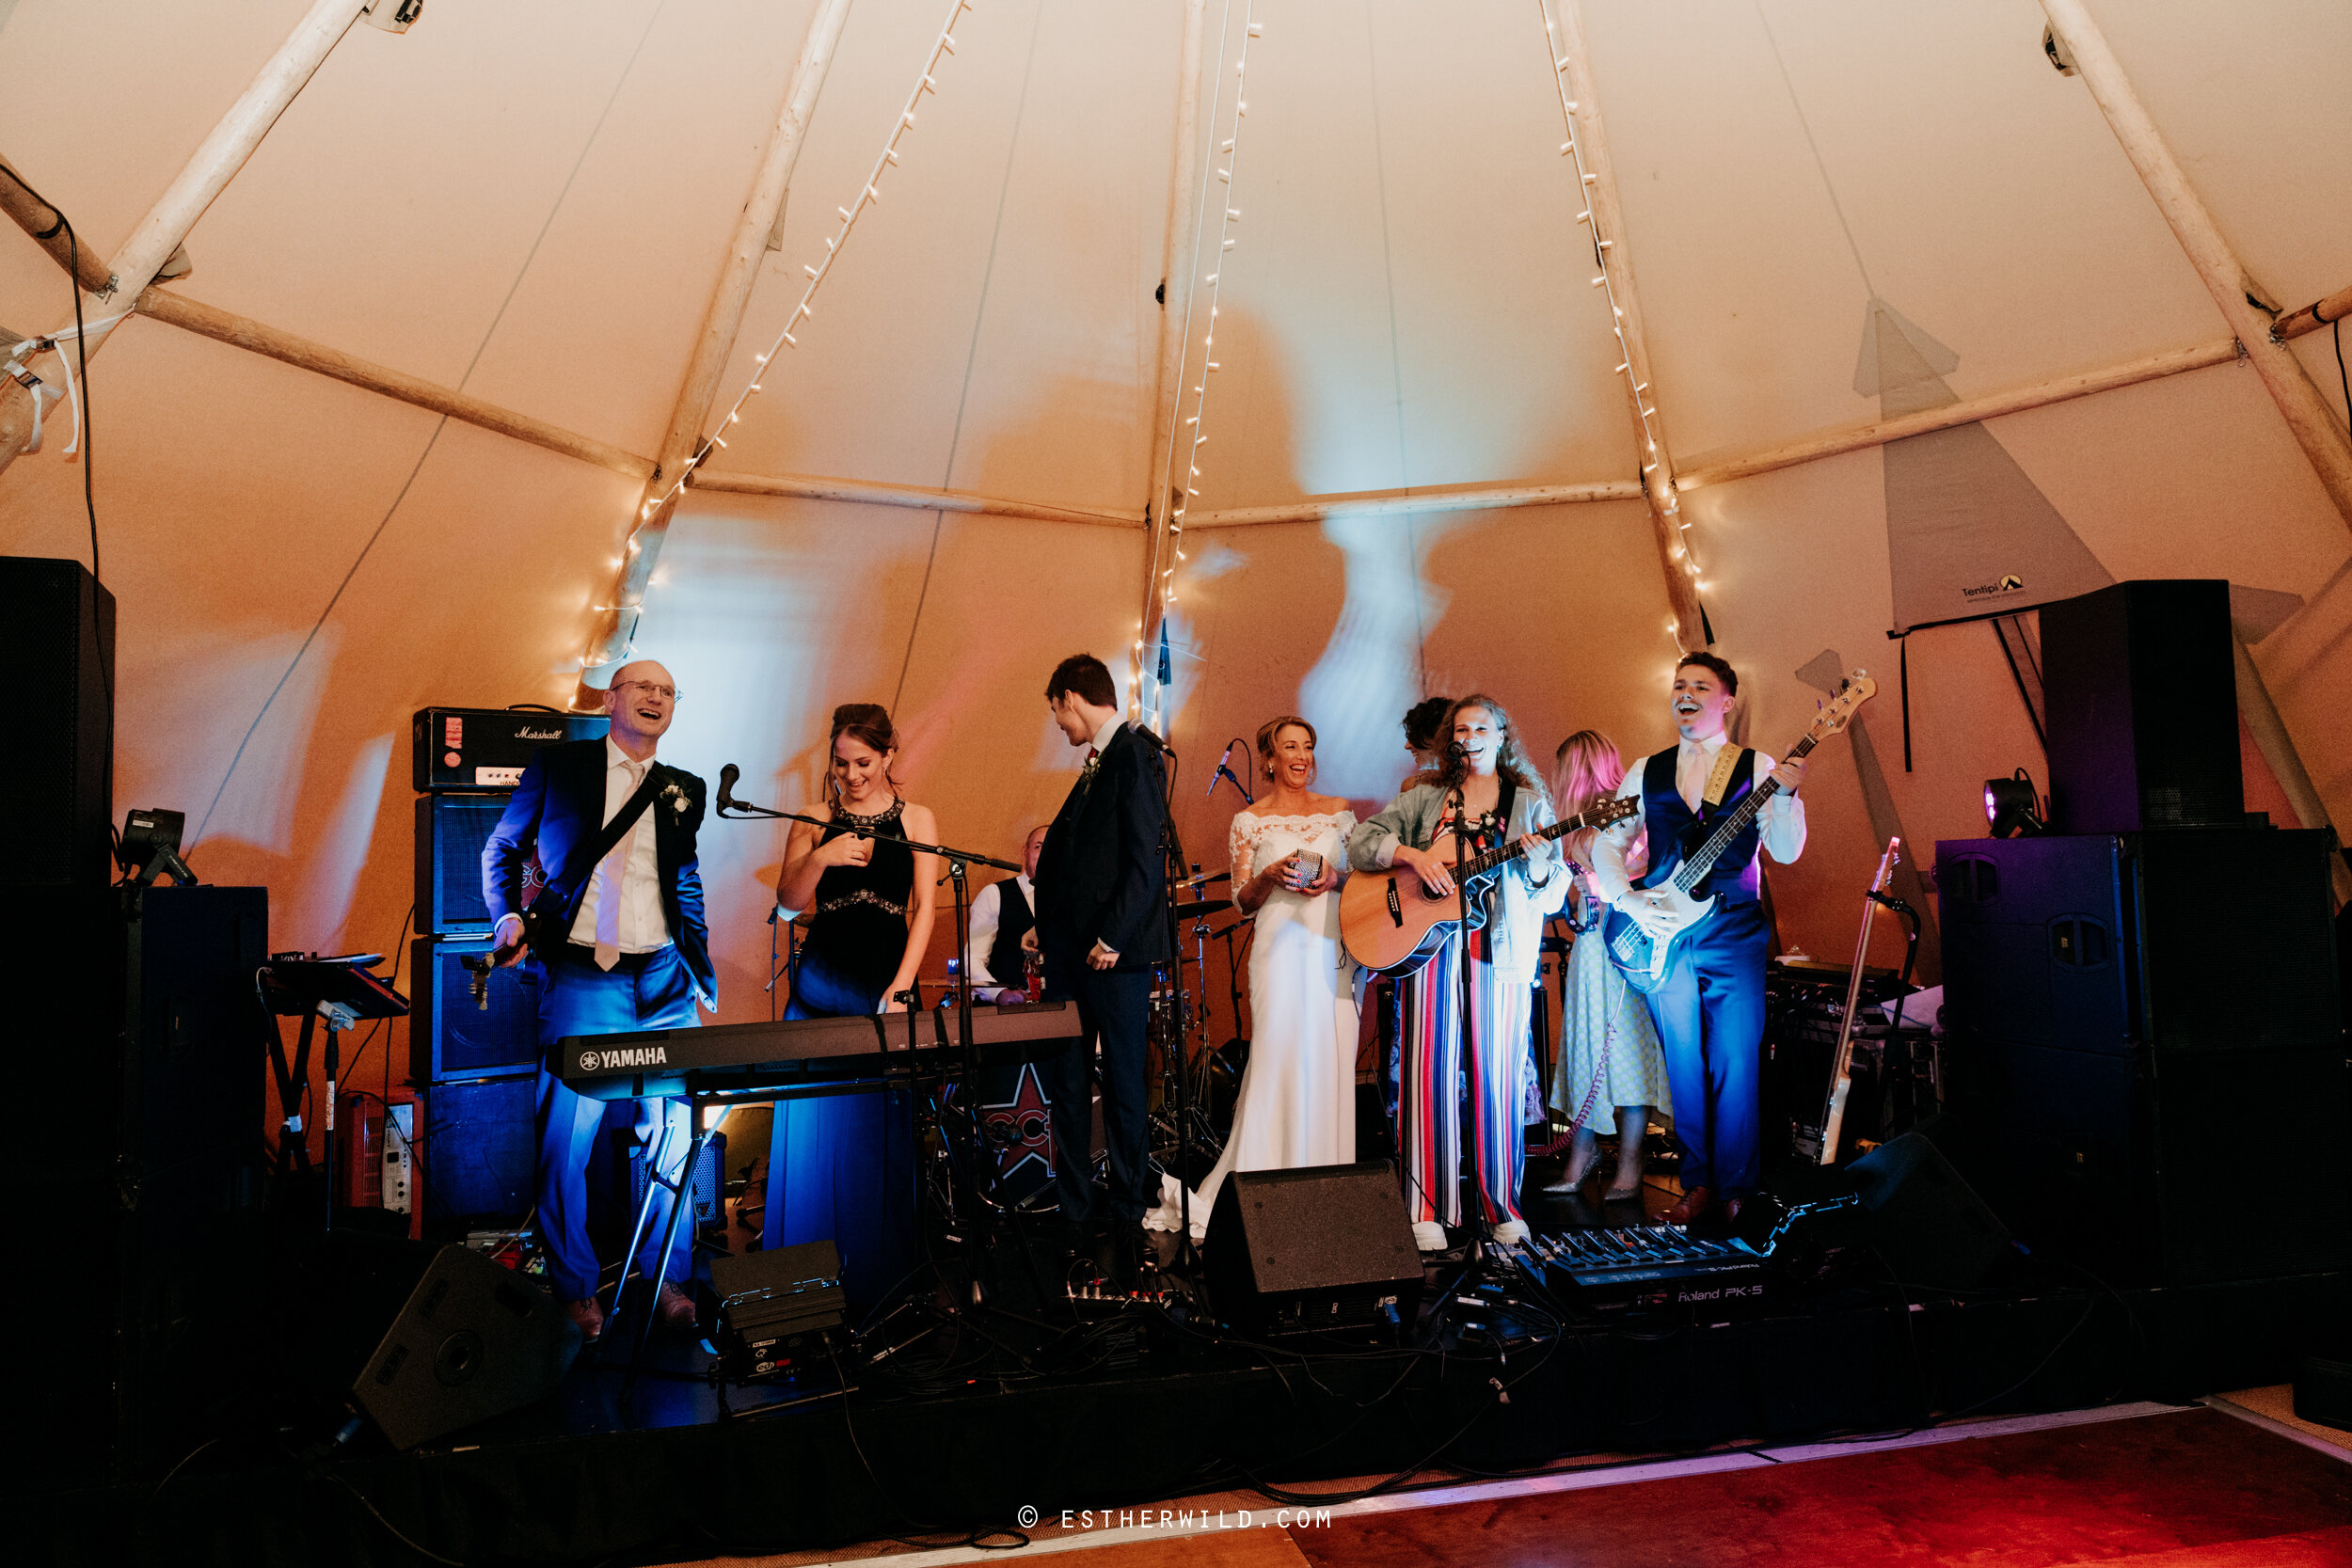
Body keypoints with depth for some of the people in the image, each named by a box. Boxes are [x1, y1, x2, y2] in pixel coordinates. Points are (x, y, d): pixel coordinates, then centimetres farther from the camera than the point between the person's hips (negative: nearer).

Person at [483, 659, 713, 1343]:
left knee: (673, 1136, 4)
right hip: (581, 978, -3)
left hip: (665, 981, 3)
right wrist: (508, 916, -4)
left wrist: (702, 970, 15)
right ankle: (576, 1289, 12)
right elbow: (502, 848, 13)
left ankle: (670, 1280, 18)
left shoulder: (684, 789, 14)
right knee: (566, 1139, -4)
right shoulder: (556, 765, 6)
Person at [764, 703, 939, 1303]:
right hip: (821, 978, 1)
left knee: (880, 1125, 1)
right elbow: (788, 902, 1)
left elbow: (925, 908, 0)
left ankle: (879, 1272, 12)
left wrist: (901, 985, -11)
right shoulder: (815, 819, 8)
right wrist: (820, 857, -18)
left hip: (886, 977, -1)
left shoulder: (916, 818, 6)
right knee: (813, 1122, 1)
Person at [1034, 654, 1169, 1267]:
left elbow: (1146, 859, -18)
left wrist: (1111, 938, -19)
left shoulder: (1136, 755, -11)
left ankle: (1126, 1218, 15)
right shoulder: (1098, 762, 17)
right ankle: (1076, 1212, 22)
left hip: (1115, 951, -9)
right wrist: (1049, 924, 14)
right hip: (1073, 950, 9)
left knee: (1122, 1083, 2)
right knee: (1058, 1076, 12)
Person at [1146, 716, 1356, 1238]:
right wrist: (1271, 875, -12)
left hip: (1335, 948, 3)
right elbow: (1243, 902, 7)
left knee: (1331, 1063, 0)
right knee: (1277, 1063, -10)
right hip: (1282, 949, -3)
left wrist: (1335, 878, -5)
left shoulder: (1339, 811, 14)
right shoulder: (1249, 821, 7)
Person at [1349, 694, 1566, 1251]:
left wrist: (1536, 862, -14)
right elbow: (1360, 842, 4)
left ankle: (1503, 1205, 13)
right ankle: (1427, 1208, 5)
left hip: (1502, 948, 0)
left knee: (1498, 1076, 0)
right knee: (1430, 1073, -2)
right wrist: (1413, 854, -12)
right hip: (1431, 940, 0)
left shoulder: (1530, 802, 12)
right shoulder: (1425, 796, 13)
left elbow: (1555, 890, 7)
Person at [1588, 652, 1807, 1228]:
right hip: (1661, 937, 3)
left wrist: (1786, 793, -23)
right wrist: (1629, 901, -4)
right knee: (1684, 1068, 8)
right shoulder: (1646, 772, 10)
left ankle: (1736, 1189, 12)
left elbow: (1786, 852, -7)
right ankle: (1697, 1183, 20)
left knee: (1735, 1067, -1)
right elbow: (1605, 845, 11)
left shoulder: (1757, 767, 2)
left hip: (1734, 934, -2)